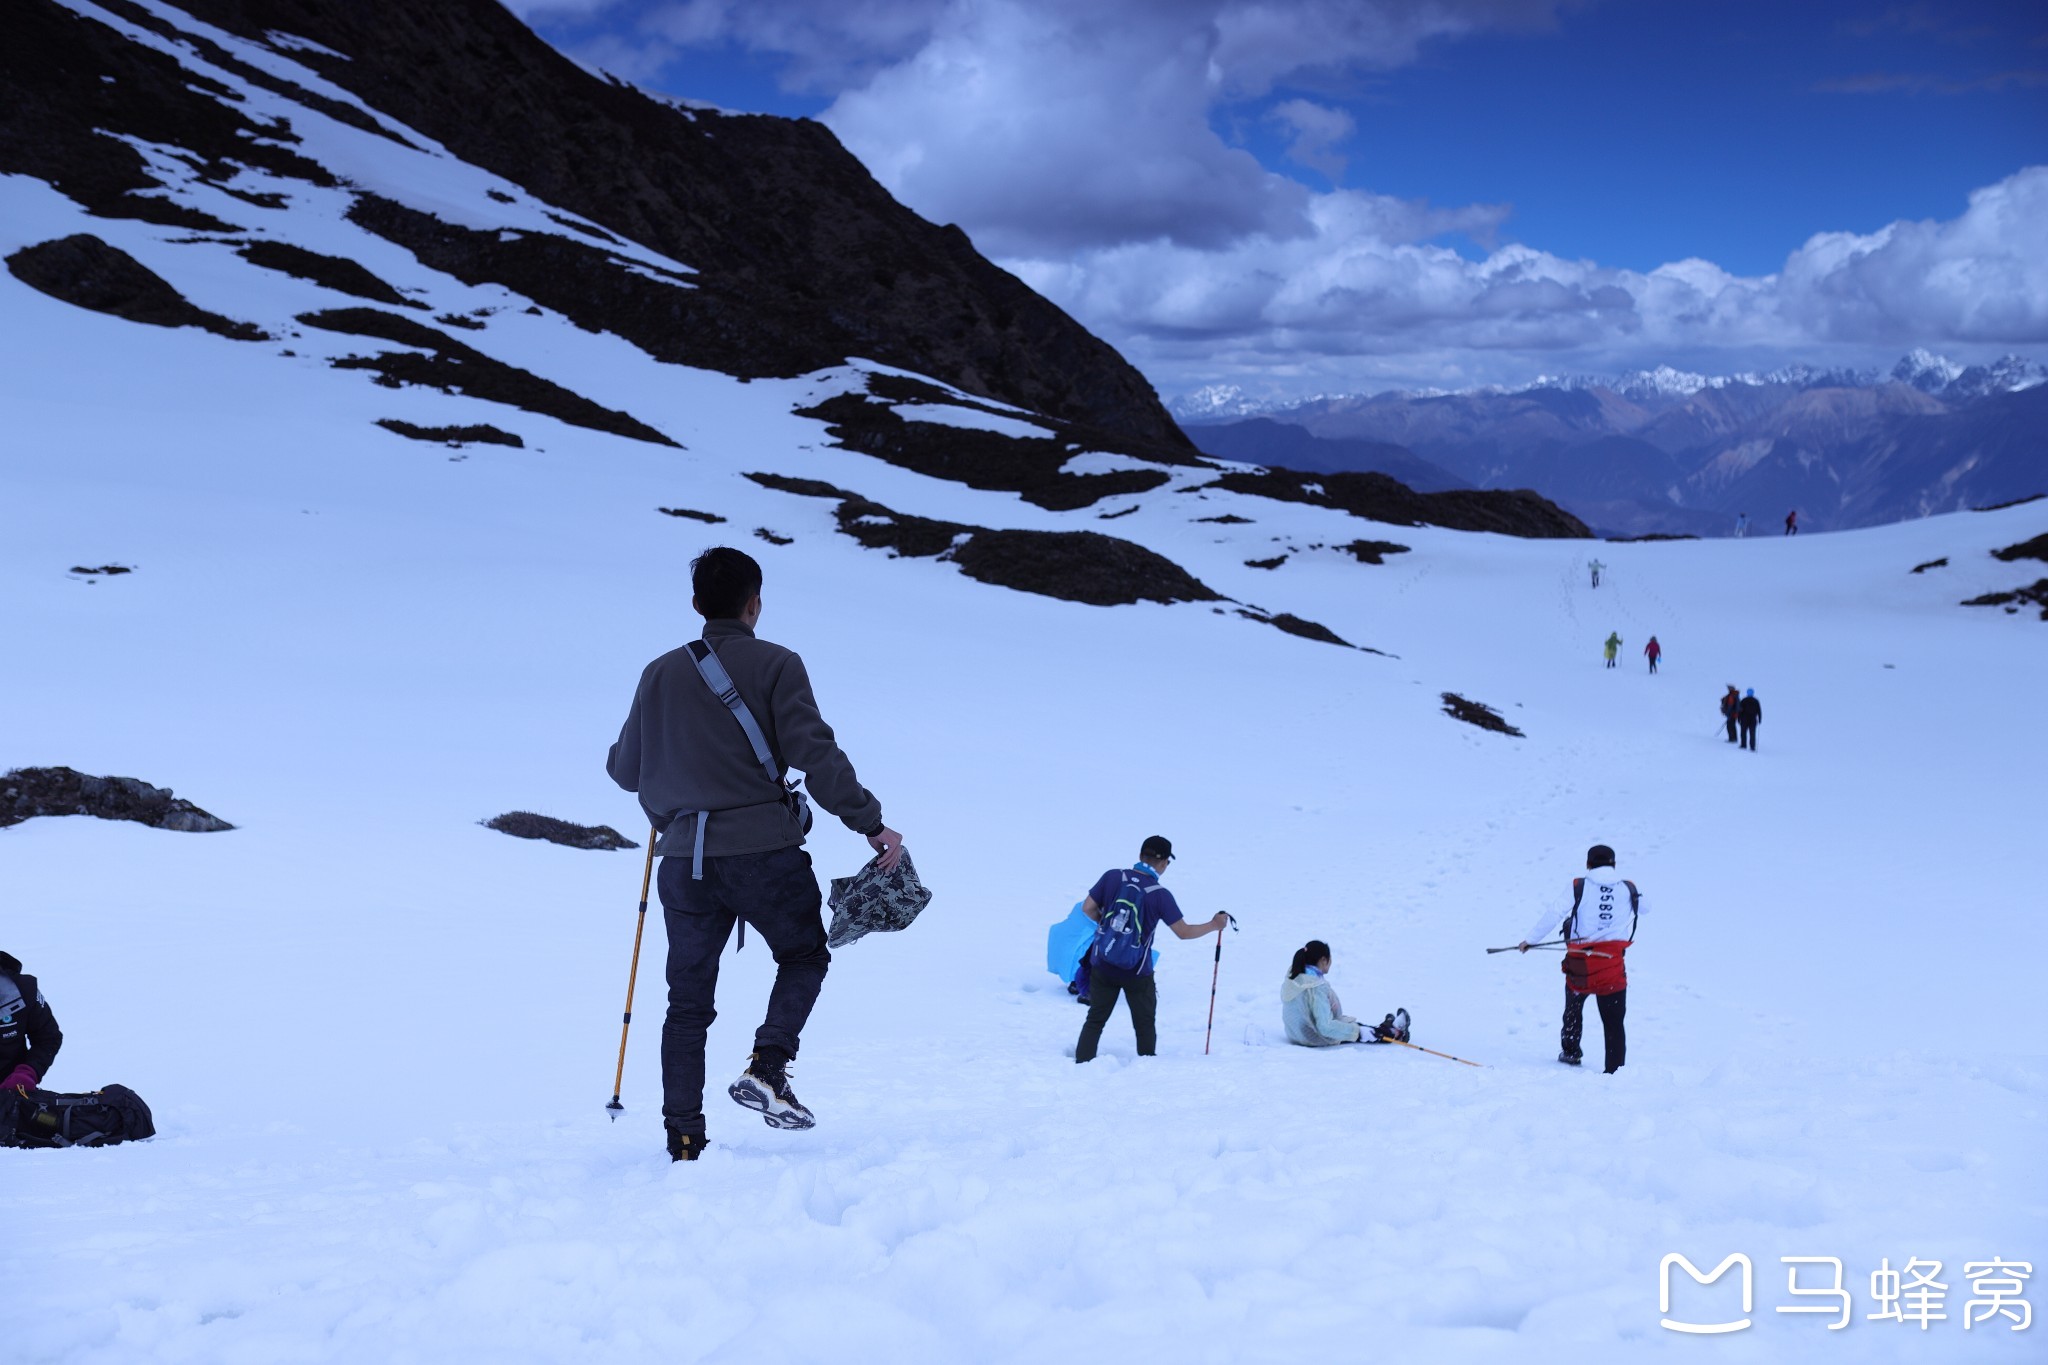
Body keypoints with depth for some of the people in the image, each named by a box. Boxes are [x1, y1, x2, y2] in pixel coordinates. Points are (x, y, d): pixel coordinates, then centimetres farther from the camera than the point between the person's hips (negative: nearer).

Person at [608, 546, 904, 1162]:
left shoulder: (661, 674, 9)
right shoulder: (775, 665, -3)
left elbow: (625, 769, 16)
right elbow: (816, 754, -13)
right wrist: (870, 823, -10)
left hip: (684, 857, 4)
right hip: (764, 851, -3)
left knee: (688, 1001, 11)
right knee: (804, 955, 20)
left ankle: (684, 1140, 7)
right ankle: (767, 1067, -2)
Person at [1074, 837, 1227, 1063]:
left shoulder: (1113, 877, -8)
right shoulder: (1160, 895, -15)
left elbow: (1087, 908, -2)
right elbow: (1184, 932, -9)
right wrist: (1214, 925, 6)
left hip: (1102, 967, 2)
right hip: (1137, 974, -2)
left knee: (1095, 1020, 15)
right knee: (1145, 1025, 16)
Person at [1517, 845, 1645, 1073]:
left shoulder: (1578, 887, -2)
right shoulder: (1629, 889, 5)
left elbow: (1554, 914, -8)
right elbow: (1643, 907, 26)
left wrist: (1530, 940, 1)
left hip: (1580, 963, 0)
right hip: (1613, 965, 0)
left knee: (1574, 1007, 27)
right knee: (1614, 1022, 4)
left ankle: (1570, 1052, 39)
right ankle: (1615, 1070, -2)